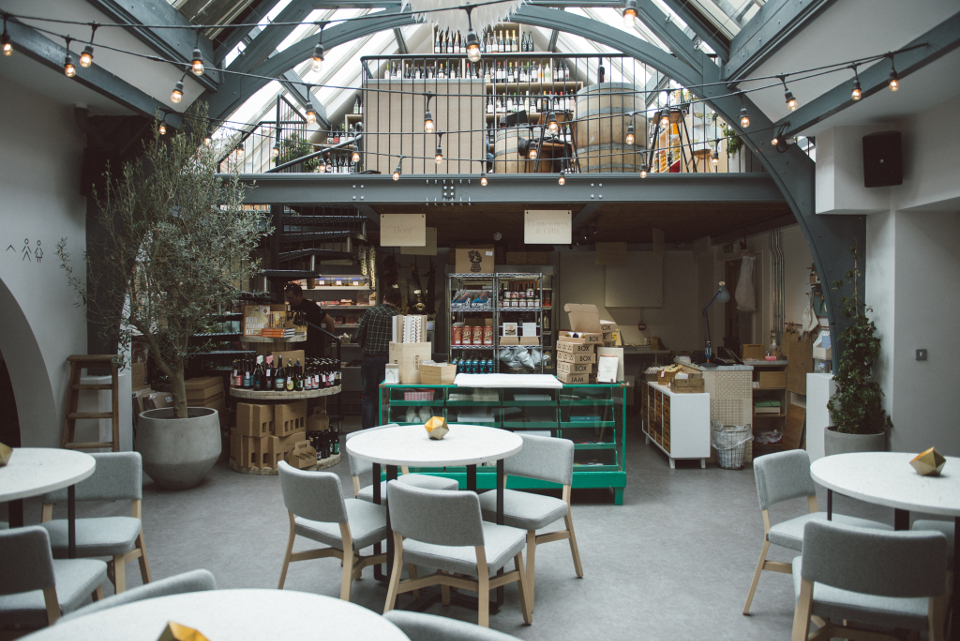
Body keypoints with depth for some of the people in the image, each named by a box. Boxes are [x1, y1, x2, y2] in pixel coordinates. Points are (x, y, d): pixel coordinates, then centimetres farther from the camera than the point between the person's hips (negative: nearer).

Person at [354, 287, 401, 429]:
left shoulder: (370, 312, -1)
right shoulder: (398, 316, -3)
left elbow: (358, 337, -1)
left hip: (369, 359, 1)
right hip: (388, 360, 0)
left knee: (368, 396, 9)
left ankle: (368, 430, 7)